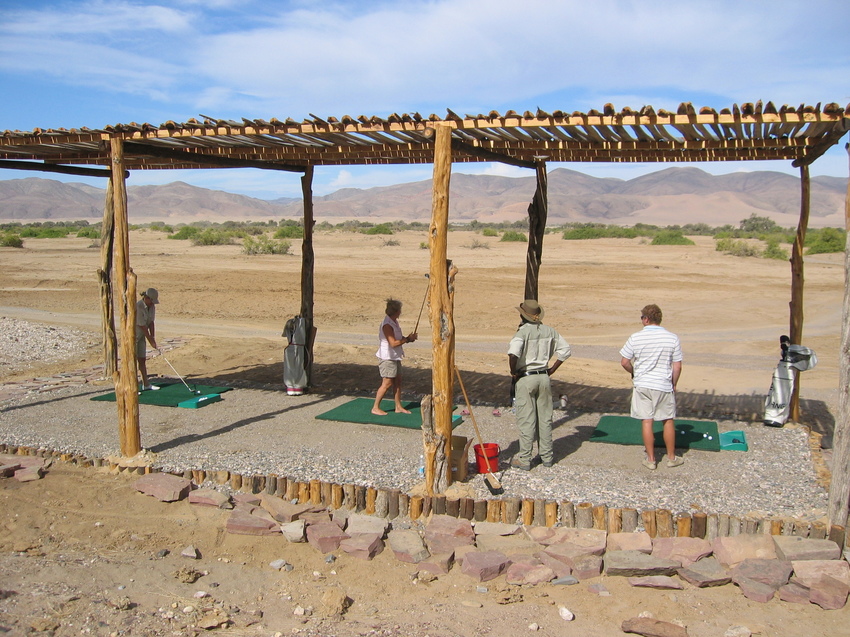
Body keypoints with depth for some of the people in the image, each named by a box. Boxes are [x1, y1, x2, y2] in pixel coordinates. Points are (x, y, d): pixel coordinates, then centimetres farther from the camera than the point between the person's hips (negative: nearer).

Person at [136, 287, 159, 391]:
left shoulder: (152, 306, 0)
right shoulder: (138, 307, -25)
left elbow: (151, 322, 0)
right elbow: (142, 326, -23)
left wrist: (153, 338, -9)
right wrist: (151, 341, -18)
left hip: (141, 336, 8)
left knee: (142, 359, 12)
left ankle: (146, 385, 19)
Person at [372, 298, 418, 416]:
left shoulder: (394, 322, 10)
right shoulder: (387, 325, -21)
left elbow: (398, 339, 18)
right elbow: (393, 343, -25)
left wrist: (408, 338, 0)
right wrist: (407, 339, -17)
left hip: (395, 357, 10)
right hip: (388, 357, -10)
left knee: (397, 381, 12)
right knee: (387, 383, -6)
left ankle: (398, 407, 20)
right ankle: (375, 408, 3)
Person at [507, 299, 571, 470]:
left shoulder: (522, 332, -14)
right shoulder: (549, 331, 3)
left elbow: (513, 353, -31)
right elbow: (566, 350, 6)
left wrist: (513, 372, -15)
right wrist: (552, 369, 12)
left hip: (525, 379, -5)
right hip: (544, 377, 5)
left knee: (526, 420, 1)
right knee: (545, 418, 14)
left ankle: (524, 459, 7)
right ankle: (547, 456, 22)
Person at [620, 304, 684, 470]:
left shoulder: (635, 338, -8)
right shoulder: (673, 338, -6)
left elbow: (624, 362, -4)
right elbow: (677, 366, -4)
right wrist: (673, 385, 11)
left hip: (642, 386, 0)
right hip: (664, 386, 0)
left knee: (647, 422, 6)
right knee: (668, 421, 14)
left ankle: (651, 459, 13)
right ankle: (671, 457, 24)